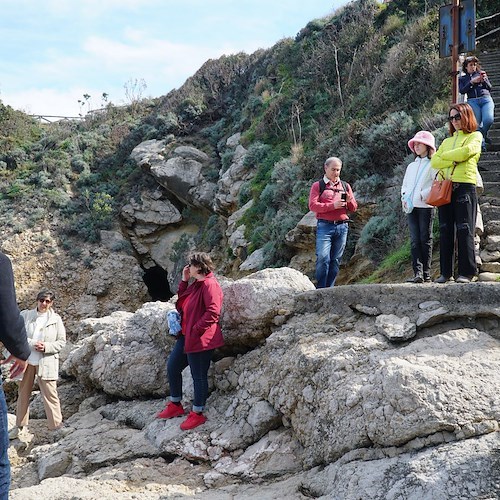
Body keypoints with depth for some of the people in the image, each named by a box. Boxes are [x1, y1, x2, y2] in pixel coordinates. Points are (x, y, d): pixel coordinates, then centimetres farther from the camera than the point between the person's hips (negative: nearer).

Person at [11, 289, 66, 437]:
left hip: (46, 362, -2)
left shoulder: (56, 319, -1)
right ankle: (20, 425, 27)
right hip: (26, 361, 2)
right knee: (23, 393, 13)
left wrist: (46, 347, -15)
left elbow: (62, 342, 1)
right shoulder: (25, 315, 2)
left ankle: (57, 426, 3)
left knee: (50, 395, -3)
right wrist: (32, 344, -17)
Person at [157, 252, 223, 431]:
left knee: (199, 376, 1)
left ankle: (197, 414, 15)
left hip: (200, 339, -11)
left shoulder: (210, 285, -19)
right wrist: (184, 281, 7)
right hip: (186, 336, 11)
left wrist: (195, 330, -23)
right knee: (172, 366, 15)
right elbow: (182, 303, 15)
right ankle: (175, 405, 29)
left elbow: (213, 312, -26)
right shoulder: (196, 284, 14)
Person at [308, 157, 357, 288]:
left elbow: (354, 208, 18)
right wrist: (332, 205, -15)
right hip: (325, 226, -4)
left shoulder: (345, 186, 19)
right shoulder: (318, 186, 7)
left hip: (342, 226, 4)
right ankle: (320, 290, -7)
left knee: (336, 260, 3)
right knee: (323, 258, -13)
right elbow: (312, 205, -6)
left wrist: (349, 201, -5)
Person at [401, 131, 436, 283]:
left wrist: (423, 195, -18)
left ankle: (426, 274, 1)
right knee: (415, 241, -3)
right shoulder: (411, 166, 22)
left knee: (425, 239, -2)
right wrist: (404, 196, 5)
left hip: (425, 206, -6)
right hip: (411, 207, 6)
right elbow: (404, 185, 24)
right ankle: (417, 272, -8)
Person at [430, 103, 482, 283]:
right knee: (445, 231, 2)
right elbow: (434, 162, 8)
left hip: (465, 186, -5)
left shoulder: (475, 136, 9)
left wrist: (445, 156, 1)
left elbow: (466, 151, -13)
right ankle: (446, 272, 5)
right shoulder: (447, 141, 24)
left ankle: (466, 272, -6)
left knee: (464, 230, -7)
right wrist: (453, 160, -8)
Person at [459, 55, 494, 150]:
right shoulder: (462, 79, 19)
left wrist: (484, 80, -1)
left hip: (486, 99, 1)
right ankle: (481, 144, -7)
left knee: (488, 119, -22)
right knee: (477, 124, -14)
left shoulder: (481, 74, 23)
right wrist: (472, 82, -5)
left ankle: (483, 135, 5)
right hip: (472, 101, -1)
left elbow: (490, 88, 17)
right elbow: (461, 91, 3)